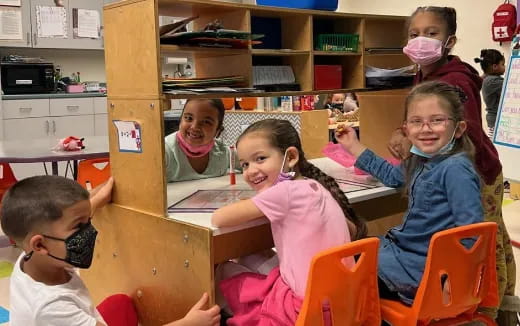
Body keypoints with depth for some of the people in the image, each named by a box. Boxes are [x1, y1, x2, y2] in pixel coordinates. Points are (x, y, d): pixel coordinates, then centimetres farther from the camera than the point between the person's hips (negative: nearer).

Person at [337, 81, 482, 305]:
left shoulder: (455, 169, -24)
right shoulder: (422, 161, 3)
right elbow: (392, 176, 23)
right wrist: (354, 146, 22)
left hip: (420, 268, -8)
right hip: (403, 248, 8)